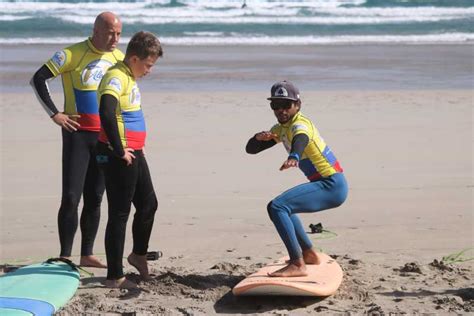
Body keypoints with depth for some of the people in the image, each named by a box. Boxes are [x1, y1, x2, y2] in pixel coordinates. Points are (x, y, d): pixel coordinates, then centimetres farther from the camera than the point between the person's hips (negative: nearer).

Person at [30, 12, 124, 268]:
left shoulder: (118, 57, 7)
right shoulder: (72, 55, -10)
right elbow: (38, 79, -10)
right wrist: (54, 114, -12)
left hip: (104, 136, 5)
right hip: (78, 133, -5)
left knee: (94, 198, 8)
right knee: (71, 197, -7)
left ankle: (87, 255, 16)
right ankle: (65, 256, -2)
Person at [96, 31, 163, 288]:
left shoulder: (129, 78, 13)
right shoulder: (116, 78, -17)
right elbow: (106, 113, -32)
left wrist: (136, 147, 16)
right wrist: (119, 151, -25)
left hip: (133, 154, 10)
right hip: (118, 158, -10)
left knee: (148, 204, 20)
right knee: (119, 214, -3)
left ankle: (139, 254, 41)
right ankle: (114, 277, 5)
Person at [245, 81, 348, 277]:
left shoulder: (300, 124, -16)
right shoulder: (280, 129, 13)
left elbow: (301, 140, -41)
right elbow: (250, 149, 12)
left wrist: (294, 157, -63)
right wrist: (259, 138, -11)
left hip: (332, 186, -10)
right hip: (327, 185, 10)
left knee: (277, 207, -24)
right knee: (284, 208, 29)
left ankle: (297, 265, -27)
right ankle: (309, 254, 39)